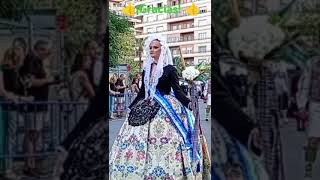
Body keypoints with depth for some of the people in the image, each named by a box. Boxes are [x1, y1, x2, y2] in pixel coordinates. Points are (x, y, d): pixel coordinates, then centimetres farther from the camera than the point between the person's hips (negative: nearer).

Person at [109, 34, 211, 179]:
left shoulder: (169, 69, -2)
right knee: (140, 139, 1)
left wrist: (189, 103, -22)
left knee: (165, 141, -14)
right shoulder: (146, 70, 12)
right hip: (147, 109, 6)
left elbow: (177, 91, -6)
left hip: (166, 109, -5)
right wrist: (131, 106, 22)